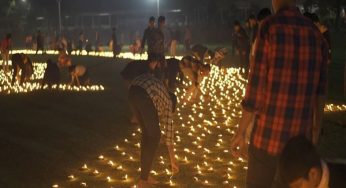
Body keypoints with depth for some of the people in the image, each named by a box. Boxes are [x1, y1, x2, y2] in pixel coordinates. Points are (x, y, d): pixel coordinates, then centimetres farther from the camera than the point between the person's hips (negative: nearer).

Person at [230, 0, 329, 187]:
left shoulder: (270, 27, -10)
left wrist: (241, 132, -3)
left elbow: (255, 87, -11)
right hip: (301, 138, 4)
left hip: (268, 137, -4)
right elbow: (319, 90, 9)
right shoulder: (316, 34, 3)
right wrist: (316, 127, 23)